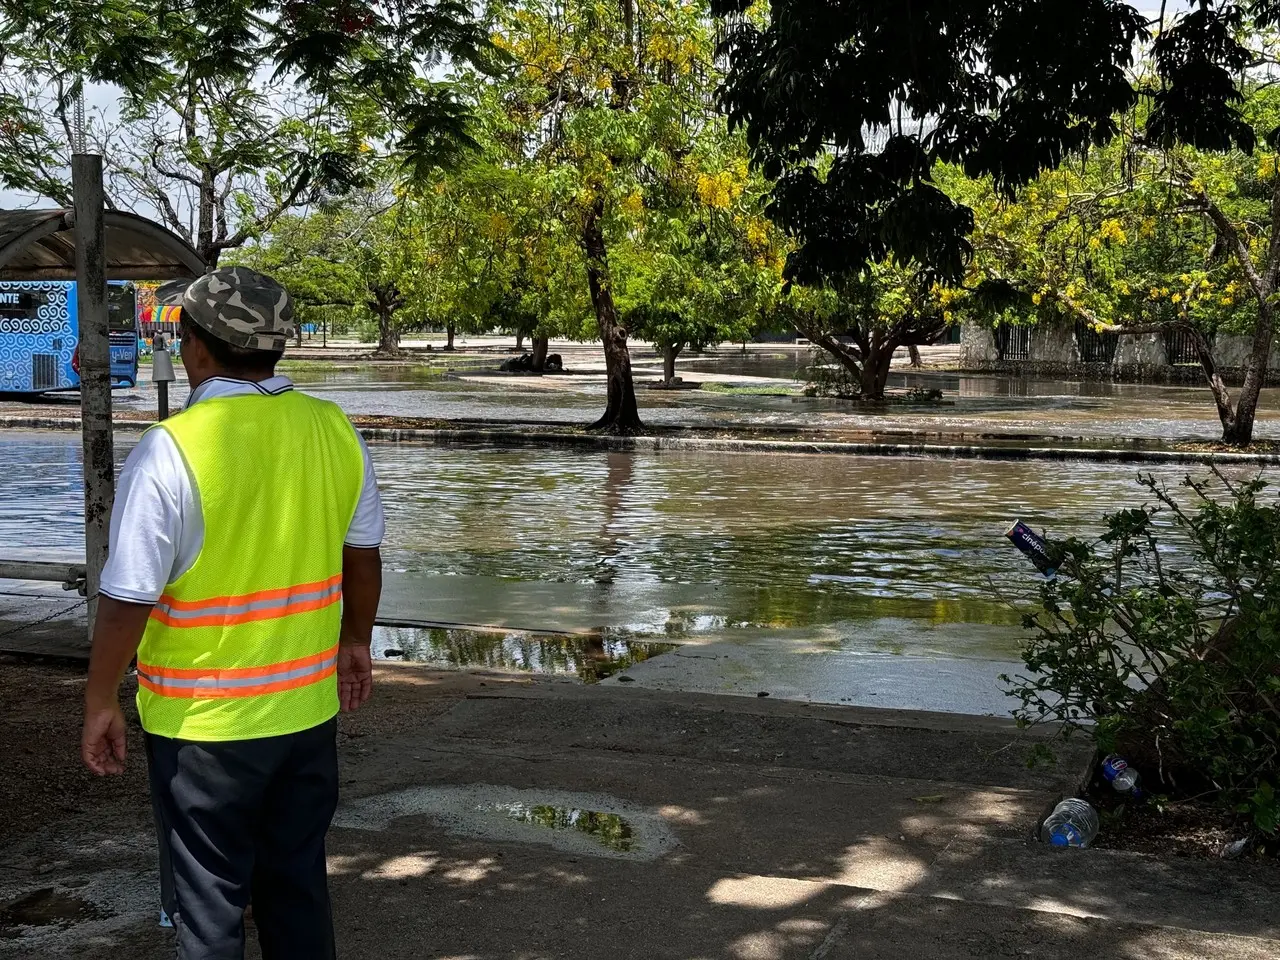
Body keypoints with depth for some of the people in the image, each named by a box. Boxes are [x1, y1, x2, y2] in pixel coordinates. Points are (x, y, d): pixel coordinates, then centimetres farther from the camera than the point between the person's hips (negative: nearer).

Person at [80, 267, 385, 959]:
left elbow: (129, 597, -16)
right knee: (298, 884, 20)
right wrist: (354, 641, 24)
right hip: (309, 707, 5)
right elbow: (364, 553, 9)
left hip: (203, 721, -5)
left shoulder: (171, 449, -19)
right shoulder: (334, 430, -3)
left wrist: (100, 702, -2)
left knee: (209, 904, 11)